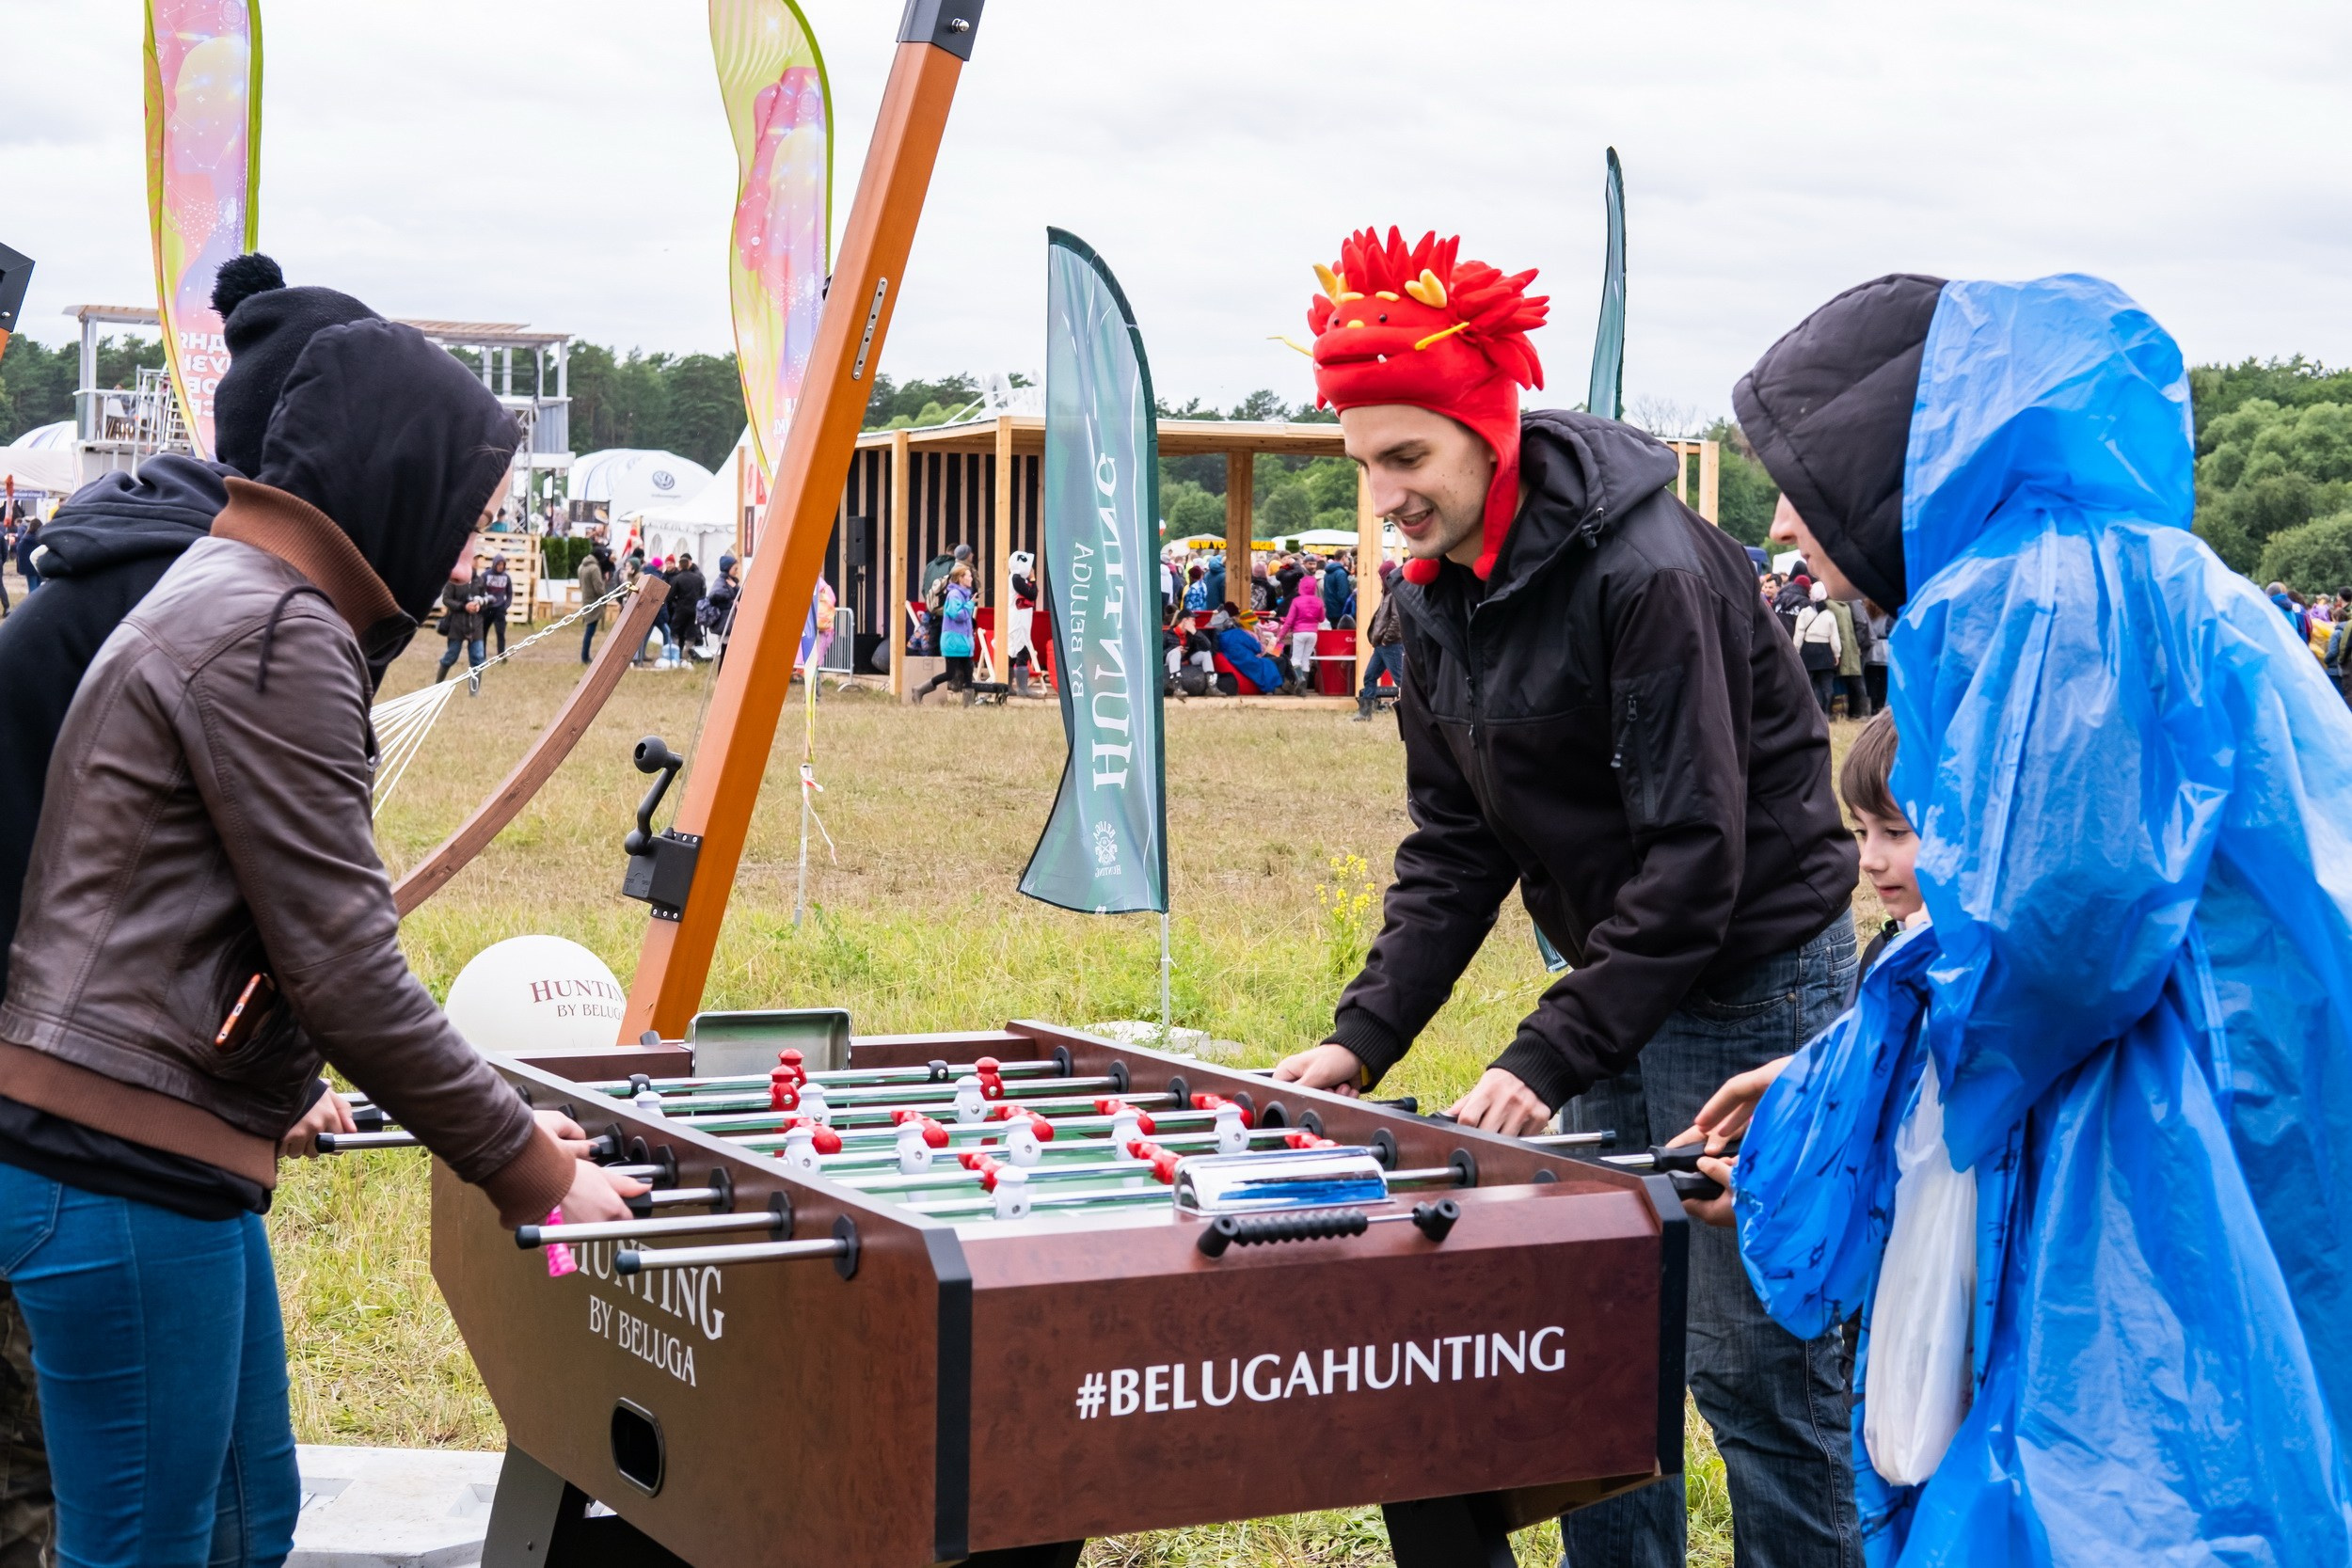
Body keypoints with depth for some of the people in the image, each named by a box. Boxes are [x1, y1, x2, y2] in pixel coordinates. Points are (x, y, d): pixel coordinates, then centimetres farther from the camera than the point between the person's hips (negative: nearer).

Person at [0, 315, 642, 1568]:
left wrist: (269, 1089, 33)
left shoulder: (224, 593, 18)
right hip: (127, 1179, -11)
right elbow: (342, 969, -18)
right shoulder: (280, 635, -16)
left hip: (163, 1154, 11)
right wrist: (527, 1168, -12)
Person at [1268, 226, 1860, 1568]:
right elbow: (1456, 844, 8)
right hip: (1615, 974, 8)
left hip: (1758, 983, -8)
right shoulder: (1435, 598, 4)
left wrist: (1549, 1058, -25)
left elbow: (1694, 855, -24)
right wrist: (1366, 1035, -3)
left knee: (1752, 1359, -4)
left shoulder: (1649, 570, -22)